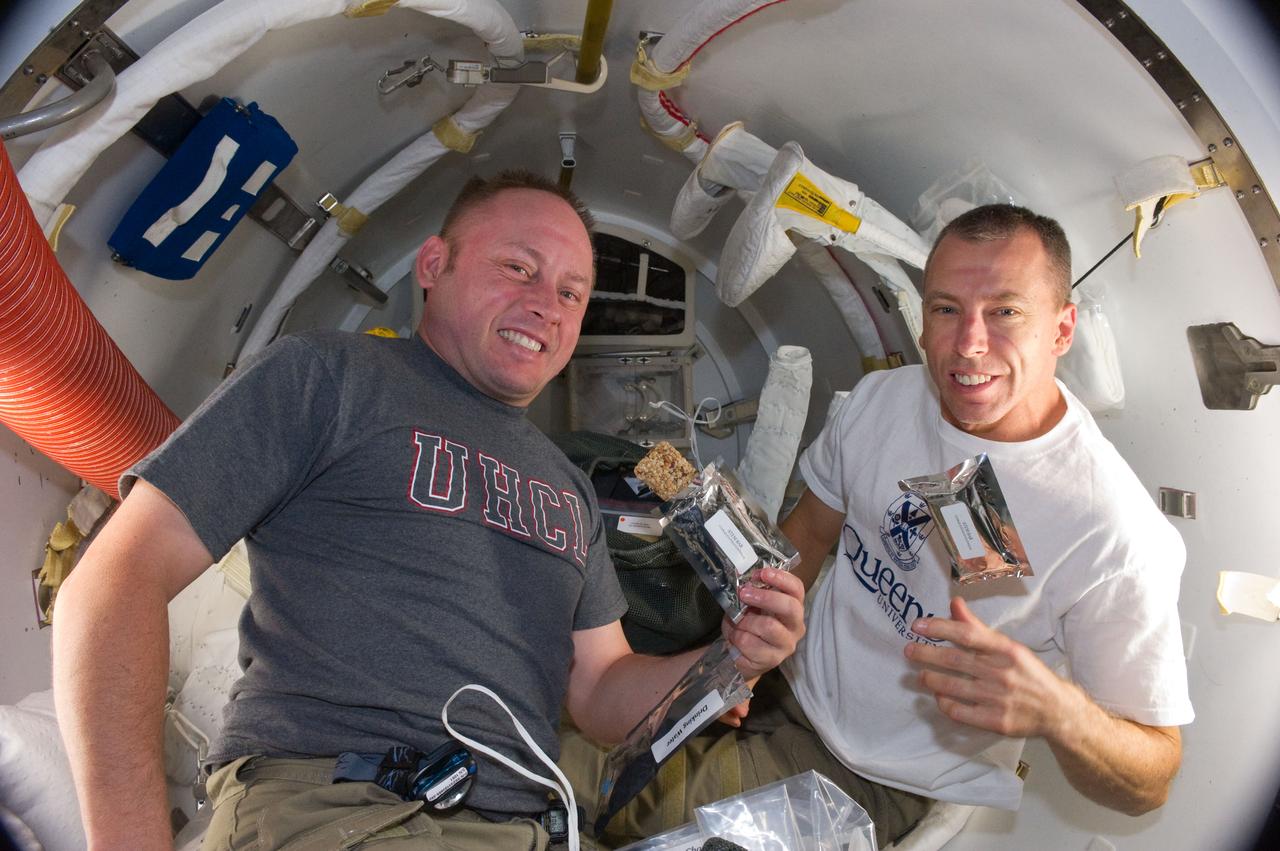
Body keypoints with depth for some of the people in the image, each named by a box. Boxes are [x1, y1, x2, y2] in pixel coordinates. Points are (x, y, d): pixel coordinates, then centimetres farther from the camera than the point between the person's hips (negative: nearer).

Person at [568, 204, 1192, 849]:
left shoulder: (1118, 535, -27)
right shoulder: (879, 398, -8)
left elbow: (1148, 786, -17)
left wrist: (1055, 710, -40)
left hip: (885, 782, -5)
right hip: (790, 688, 5)